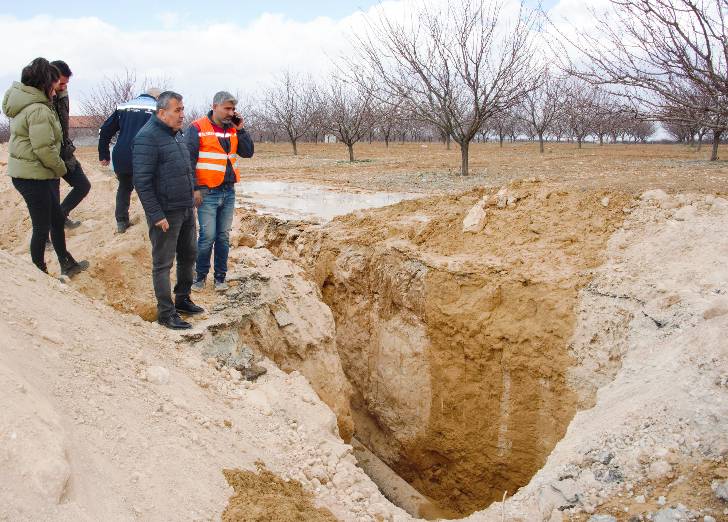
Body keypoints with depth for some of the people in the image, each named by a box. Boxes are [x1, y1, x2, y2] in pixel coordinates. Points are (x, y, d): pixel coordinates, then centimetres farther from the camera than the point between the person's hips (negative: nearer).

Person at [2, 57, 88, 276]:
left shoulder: (24, 105, 12)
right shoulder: (38, 110, -20)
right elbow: (44, 149, -22)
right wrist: (61, 168, -8)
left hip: (25, 173, 10)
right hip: (33, 177, -10)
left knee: (57, 219, 19)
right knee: (42, 228, 2)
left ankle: (67, 265, 31)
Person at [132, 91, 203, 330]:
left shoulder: (176, 134, 11)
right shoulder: (147, 138, -17)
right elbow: (142, 182, -20)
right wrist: (156, 215, -21)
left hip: (186, 209, 9)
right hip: (166, 213, -9)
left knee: (188, 255, 18)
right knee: (163, 263, 2)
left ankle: (182, 299, 34)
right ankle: (166, 312, 11)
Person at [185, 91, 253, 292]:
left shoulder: (233, 130, 11)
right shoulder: (198, 128, -6)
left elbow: (248, 153, 7)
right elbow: (188, 160, -9)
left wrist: (240, 129, -2)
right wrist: (194, 189, -13)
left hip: (228, 191, 5)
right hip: (207, 192, -5)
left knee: (224, 237, 9)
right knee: (208, 236, -5)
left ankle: (220, 277, 19)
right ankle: (200, 275, 12)